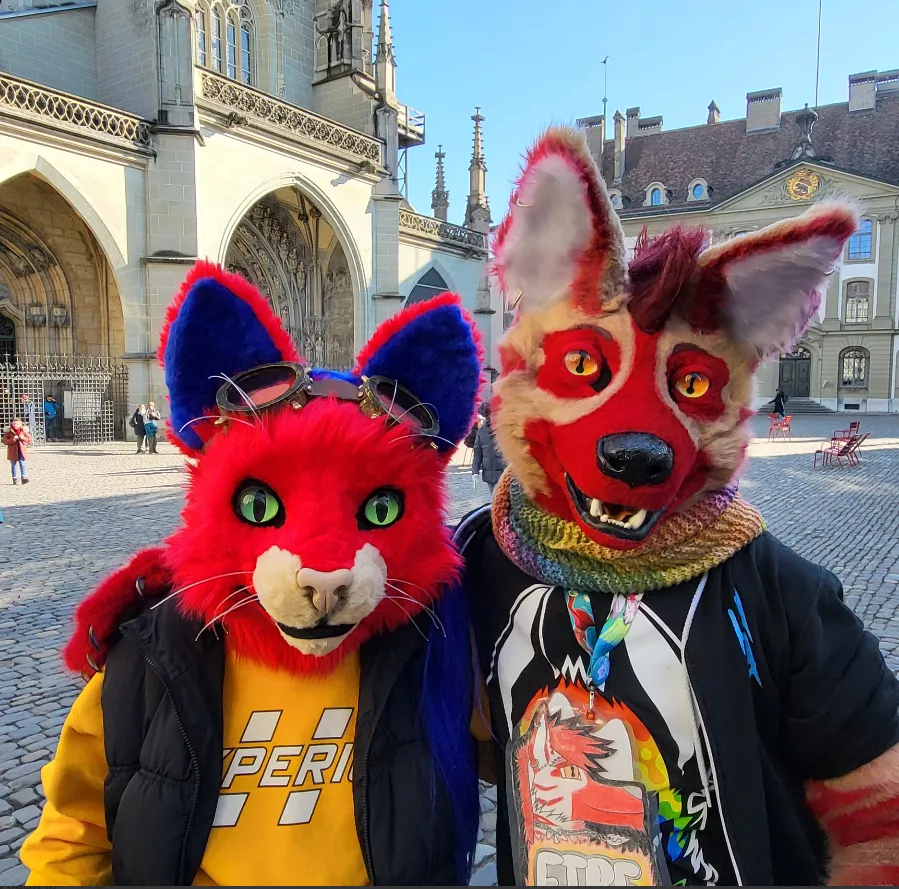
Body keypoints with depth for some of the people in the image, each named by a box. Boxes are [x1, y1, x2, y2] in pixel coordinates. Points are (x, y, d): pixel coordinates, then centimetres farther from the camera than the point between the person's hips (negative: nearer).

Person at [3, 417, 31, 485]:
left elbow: (30, 439, 4)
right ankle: (15, 479, 13)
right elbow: (5, 441, -7)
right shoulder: (9, 432, -3)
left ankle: (24, 478, -4)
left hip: (22, 451, 0)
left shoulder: (24, 431, 2)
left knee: (23, 465, -5)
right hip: (13, 452, 0)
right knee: (14, 465, 7)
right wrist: (13, 439, -20)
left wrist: (23, 438, -14)